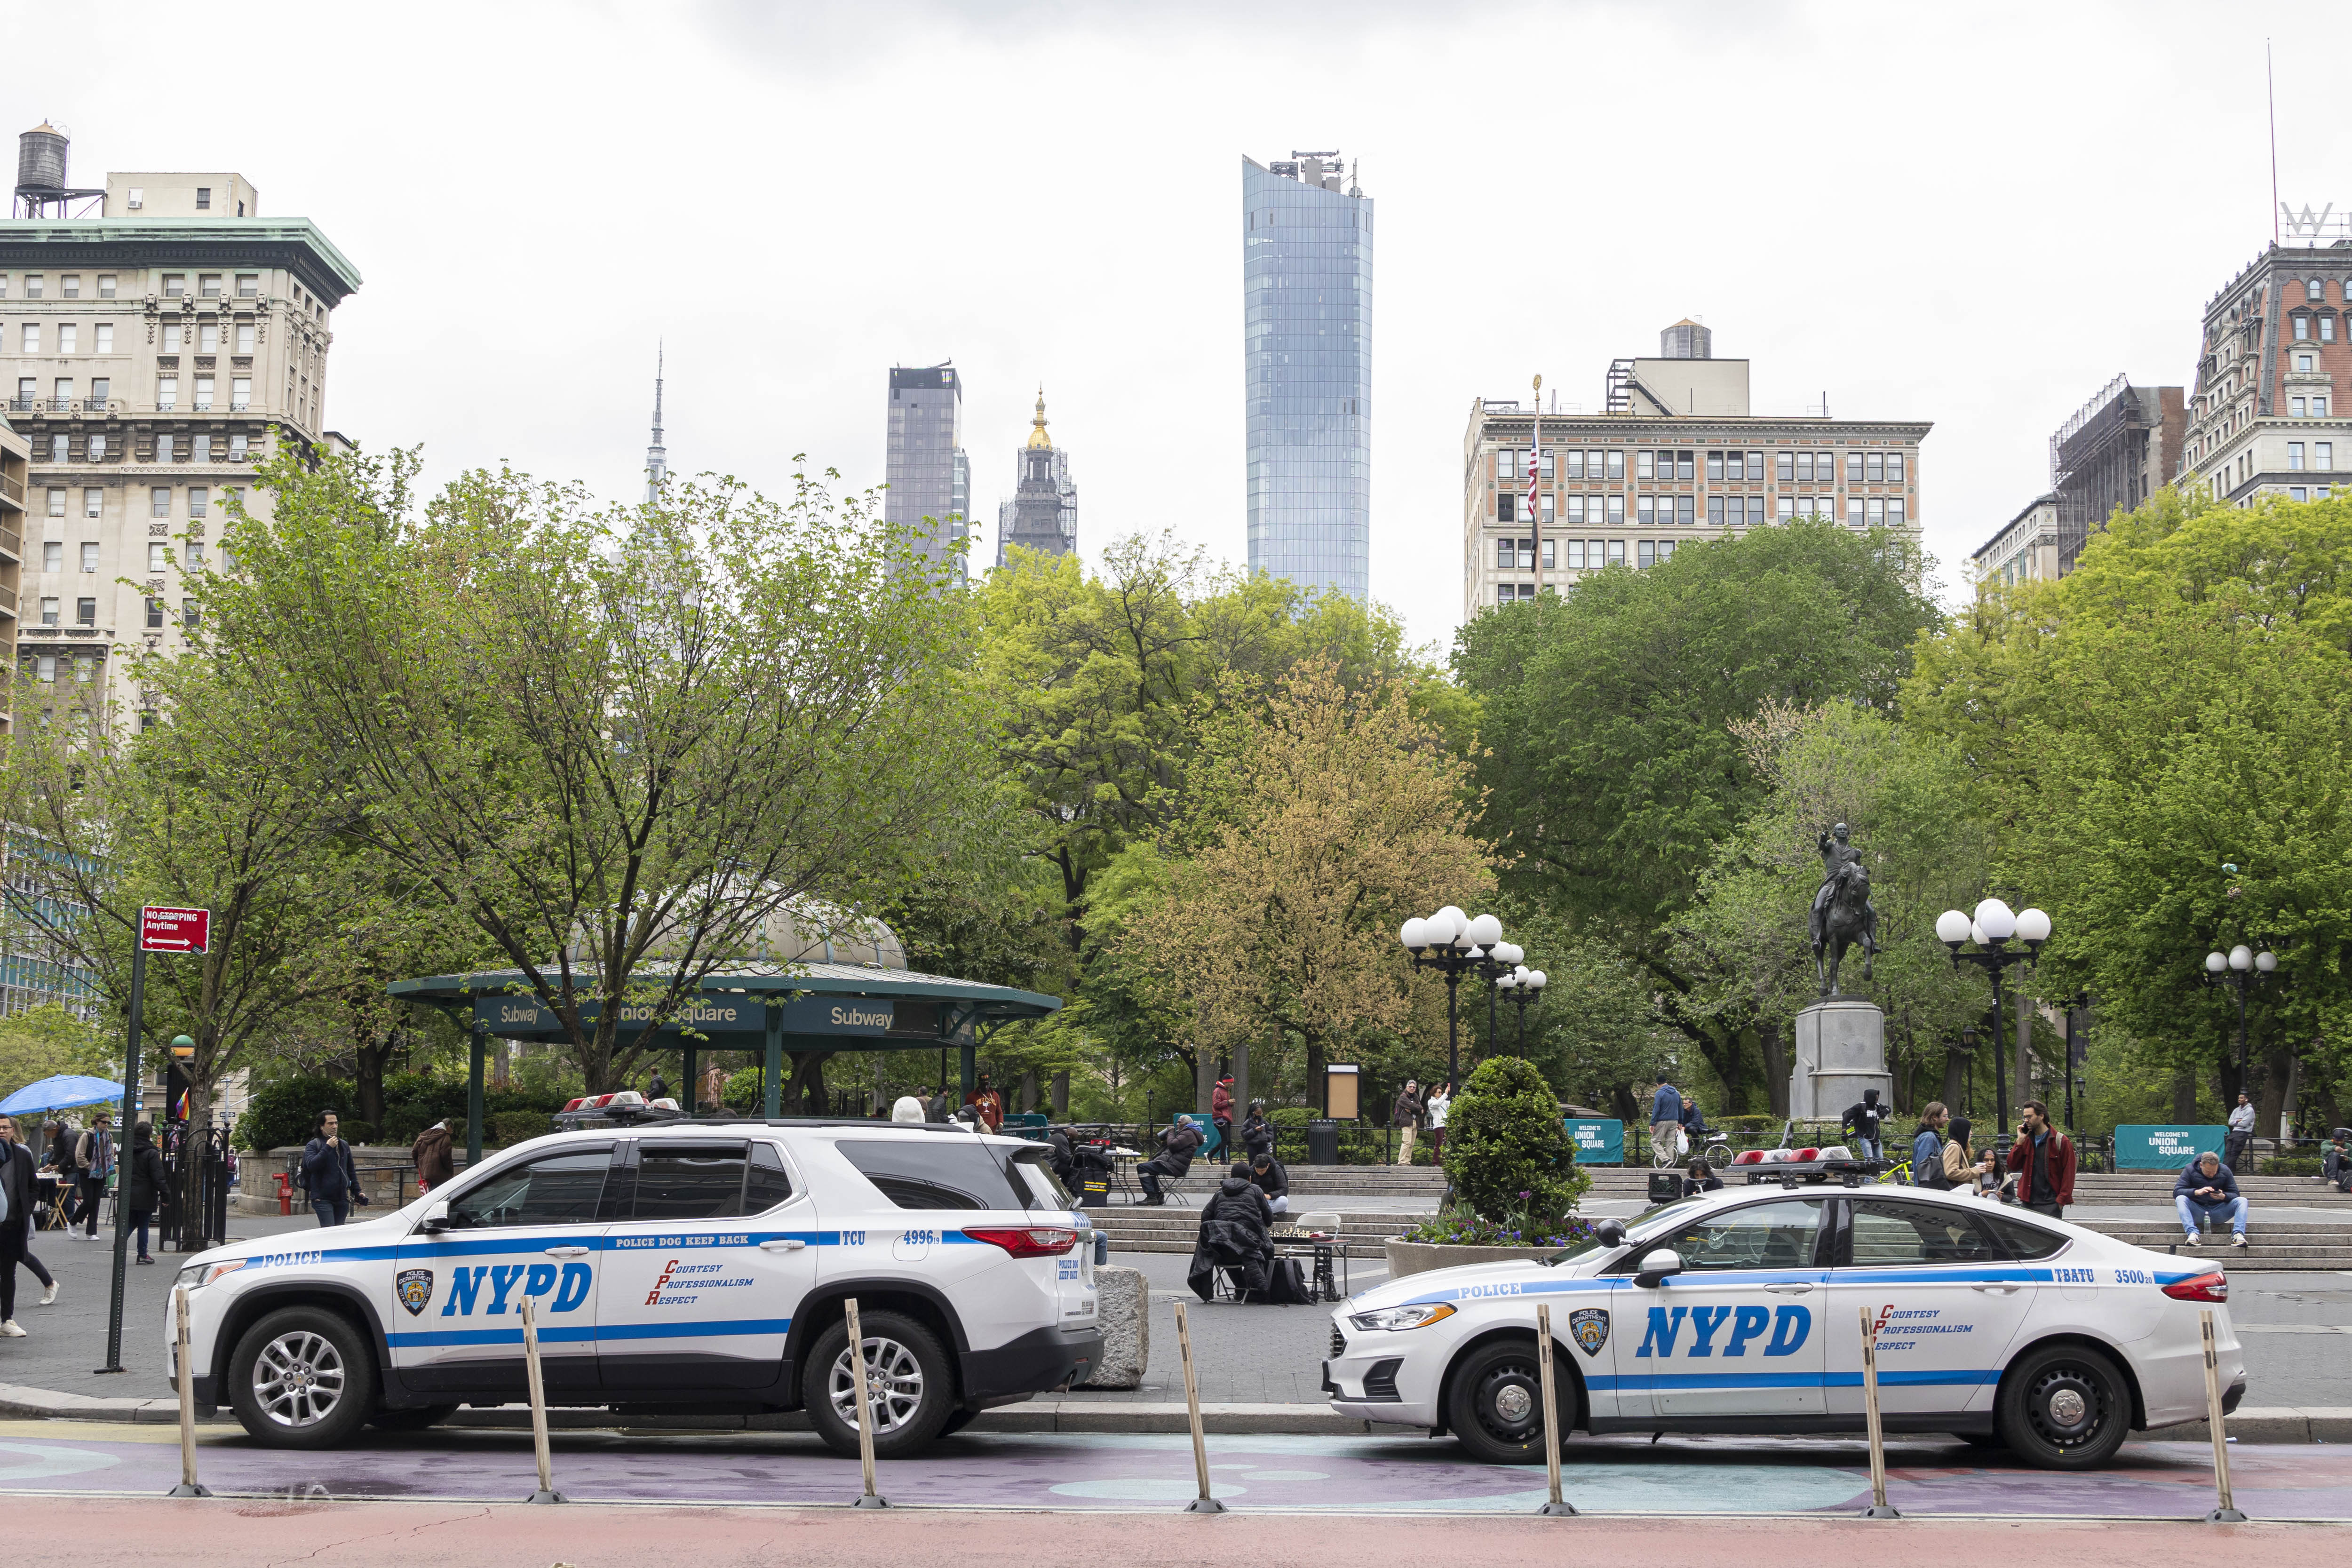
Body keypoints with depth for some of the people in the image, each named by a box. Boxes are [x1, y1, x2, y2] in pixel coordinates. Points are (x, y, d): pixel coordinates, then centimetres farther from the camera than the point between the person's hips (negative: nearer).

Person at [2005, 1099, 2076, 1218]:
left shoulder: (2061, 1141, -3)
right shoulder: (2026, 1140, 13)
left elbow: (2069, 1174, -4)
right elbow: (2013, 1166, 7)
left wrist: (2061, 1201, -10)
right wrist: (2020, 1141, -2)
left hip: (2050, 1204, -5)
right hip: (2028, 1203, 5)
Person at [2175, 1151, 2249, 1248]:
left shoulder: (2225, 1171, 1)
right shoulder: (2190, 1170, -5)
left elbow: (2235, 1195, 1)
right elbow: (2176, 1192, -14)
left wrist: (2224, 1197, -23)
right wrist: (2197, 1192, -30)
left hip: (2218, 1213, 2)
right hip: (2197, 1213, -2)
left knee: (2242, 1201, -18)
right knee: (2180, 1199, -30)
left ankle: (2238, 1234, -35)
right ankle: (2192, 1233, -45)